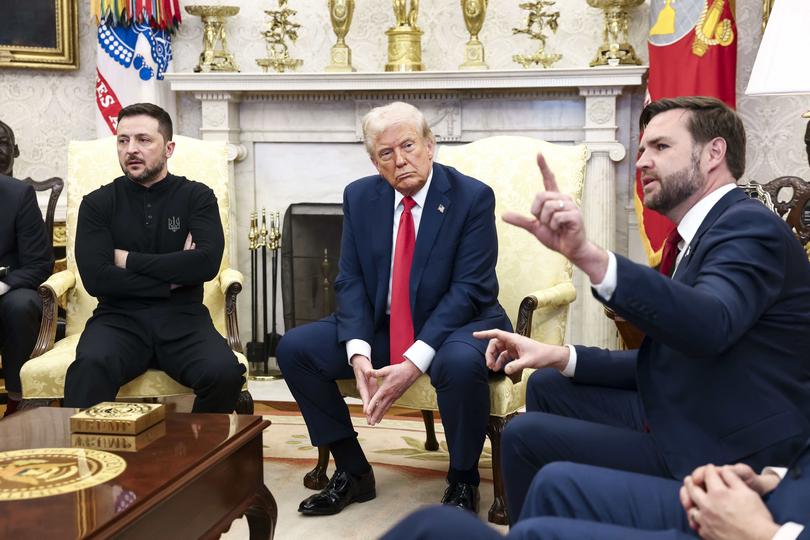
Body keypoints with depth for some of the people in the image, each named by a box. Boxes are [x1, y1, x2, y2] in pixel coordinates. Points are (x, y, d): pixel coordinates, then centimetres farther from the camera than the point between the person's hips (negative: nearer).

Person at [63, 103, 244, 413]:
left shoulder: (197, 197, 8)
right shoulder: (98, 204, 8)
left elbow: (207, 263, -9)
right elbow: (95, 277, -6)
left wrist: (129, 260, -5)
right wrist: (172, 276, -5)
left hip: (182, 318, 1)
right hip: (120, 317, -1)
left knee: (225, 373, -29)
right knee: (89, 369, -36)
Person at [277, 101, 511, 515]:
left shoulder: (472, 197, -13)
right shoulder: (360, 197, 0)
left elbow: (468, 290, -19)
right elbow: (350, 280, -1)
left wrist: (415, 362, -28)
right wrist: (358, 352, -19)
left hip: (456, 324, -5)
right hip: (381, 325, 5)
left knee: (461, 362, -38)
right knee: (294, 348, -9)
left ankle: (462, 482, -10)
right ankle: (352, 472, 5)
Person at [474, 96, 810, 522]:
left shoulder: (751, 227, -17)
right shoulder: (703, 232, 12)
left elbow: (710, 325, -39)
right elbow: (662, 365, 13)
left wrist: (588, 255, -49)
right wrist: (560, 356, 0)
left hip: (722, 454, -9)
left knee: (524, 436, -11)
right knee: (546, 387, 16)